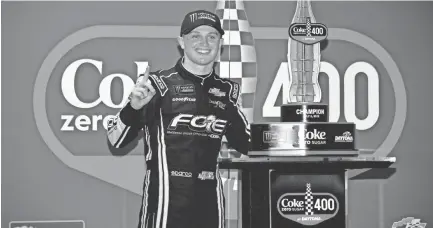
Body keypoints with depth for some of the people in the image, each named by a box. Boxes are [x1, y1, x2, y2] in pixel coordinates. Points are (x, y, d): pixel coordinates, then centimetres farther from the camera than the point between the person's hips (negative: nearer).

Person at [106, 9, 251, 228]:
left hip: (209, 201, 5)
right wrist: (133, 107, -26)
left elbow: (246, 144, 19)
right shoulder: (157, 84, -5)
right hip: (164, 200, -5)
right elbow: (115, 140, -8)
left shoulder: (227, 91, 10)